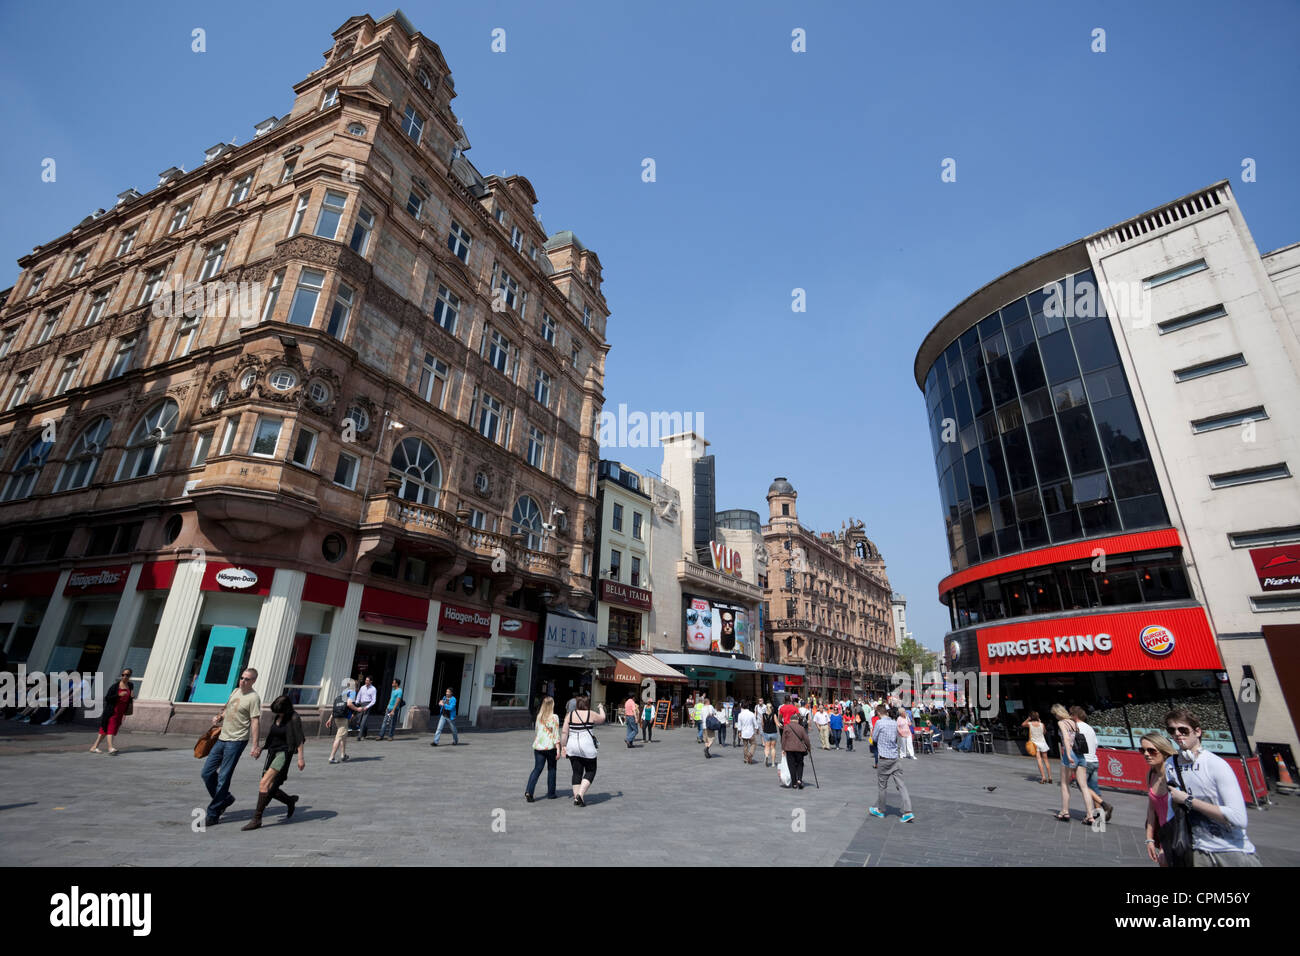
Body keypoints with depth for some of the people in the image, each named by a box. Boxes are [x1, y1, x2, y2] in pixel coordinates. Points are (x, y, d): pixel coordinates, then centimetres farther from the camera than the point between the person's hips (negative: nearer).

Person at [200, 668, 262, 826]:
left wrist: (256, 746, -22)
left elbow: (255, 722, -18)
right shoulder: (235, 691, 11)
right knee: (206, 773, 11)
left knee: (223, 778, -5)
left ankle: (213, 815, 6)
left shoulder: (253, 698, -14)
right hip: (222, 738, 8)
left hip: (236, 741, -8)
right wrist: (220, 717, 6)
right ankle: (225, 798, 28)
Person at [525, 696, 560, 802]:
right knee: (551, 769, 12)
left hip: (538, 746, 4)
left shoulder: (539, 716, 6)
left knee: (537, 769, 6)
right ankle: (551, 793, 19)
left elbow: (536, 730, 15)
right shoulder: (554, 717, -8)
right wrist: (558, 749, -9)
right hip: (550, 746, -4)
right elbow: (556, 734, -10)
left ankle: (528, 791, -10)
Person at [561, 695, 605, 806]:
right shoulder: (591, 714, -5)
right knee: (590, 771, 10)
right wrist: (601, 708, 31)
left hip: (572, 747, 4)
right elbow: (602, 719, 13)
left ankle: (576, 797, 13)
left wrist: (563, 746, 8)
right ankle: (580, 794, -3)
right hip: (587, 747, -4)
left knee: (577, 772, 14)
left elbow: (564, 732, -1)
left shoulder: (570, 715, 2)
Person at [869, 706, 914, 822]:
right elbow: (896, 737, 16)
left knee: (882, 785, 9)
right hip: (895, 757, 5)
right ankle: (908, 812, 1)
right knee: (901, 784, 6)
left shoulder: (879, 722, -12)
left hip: (885, 758, -5)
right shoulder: (894, 722, 5)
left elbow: (875, 739, -2)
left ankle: (880, 810, 21)